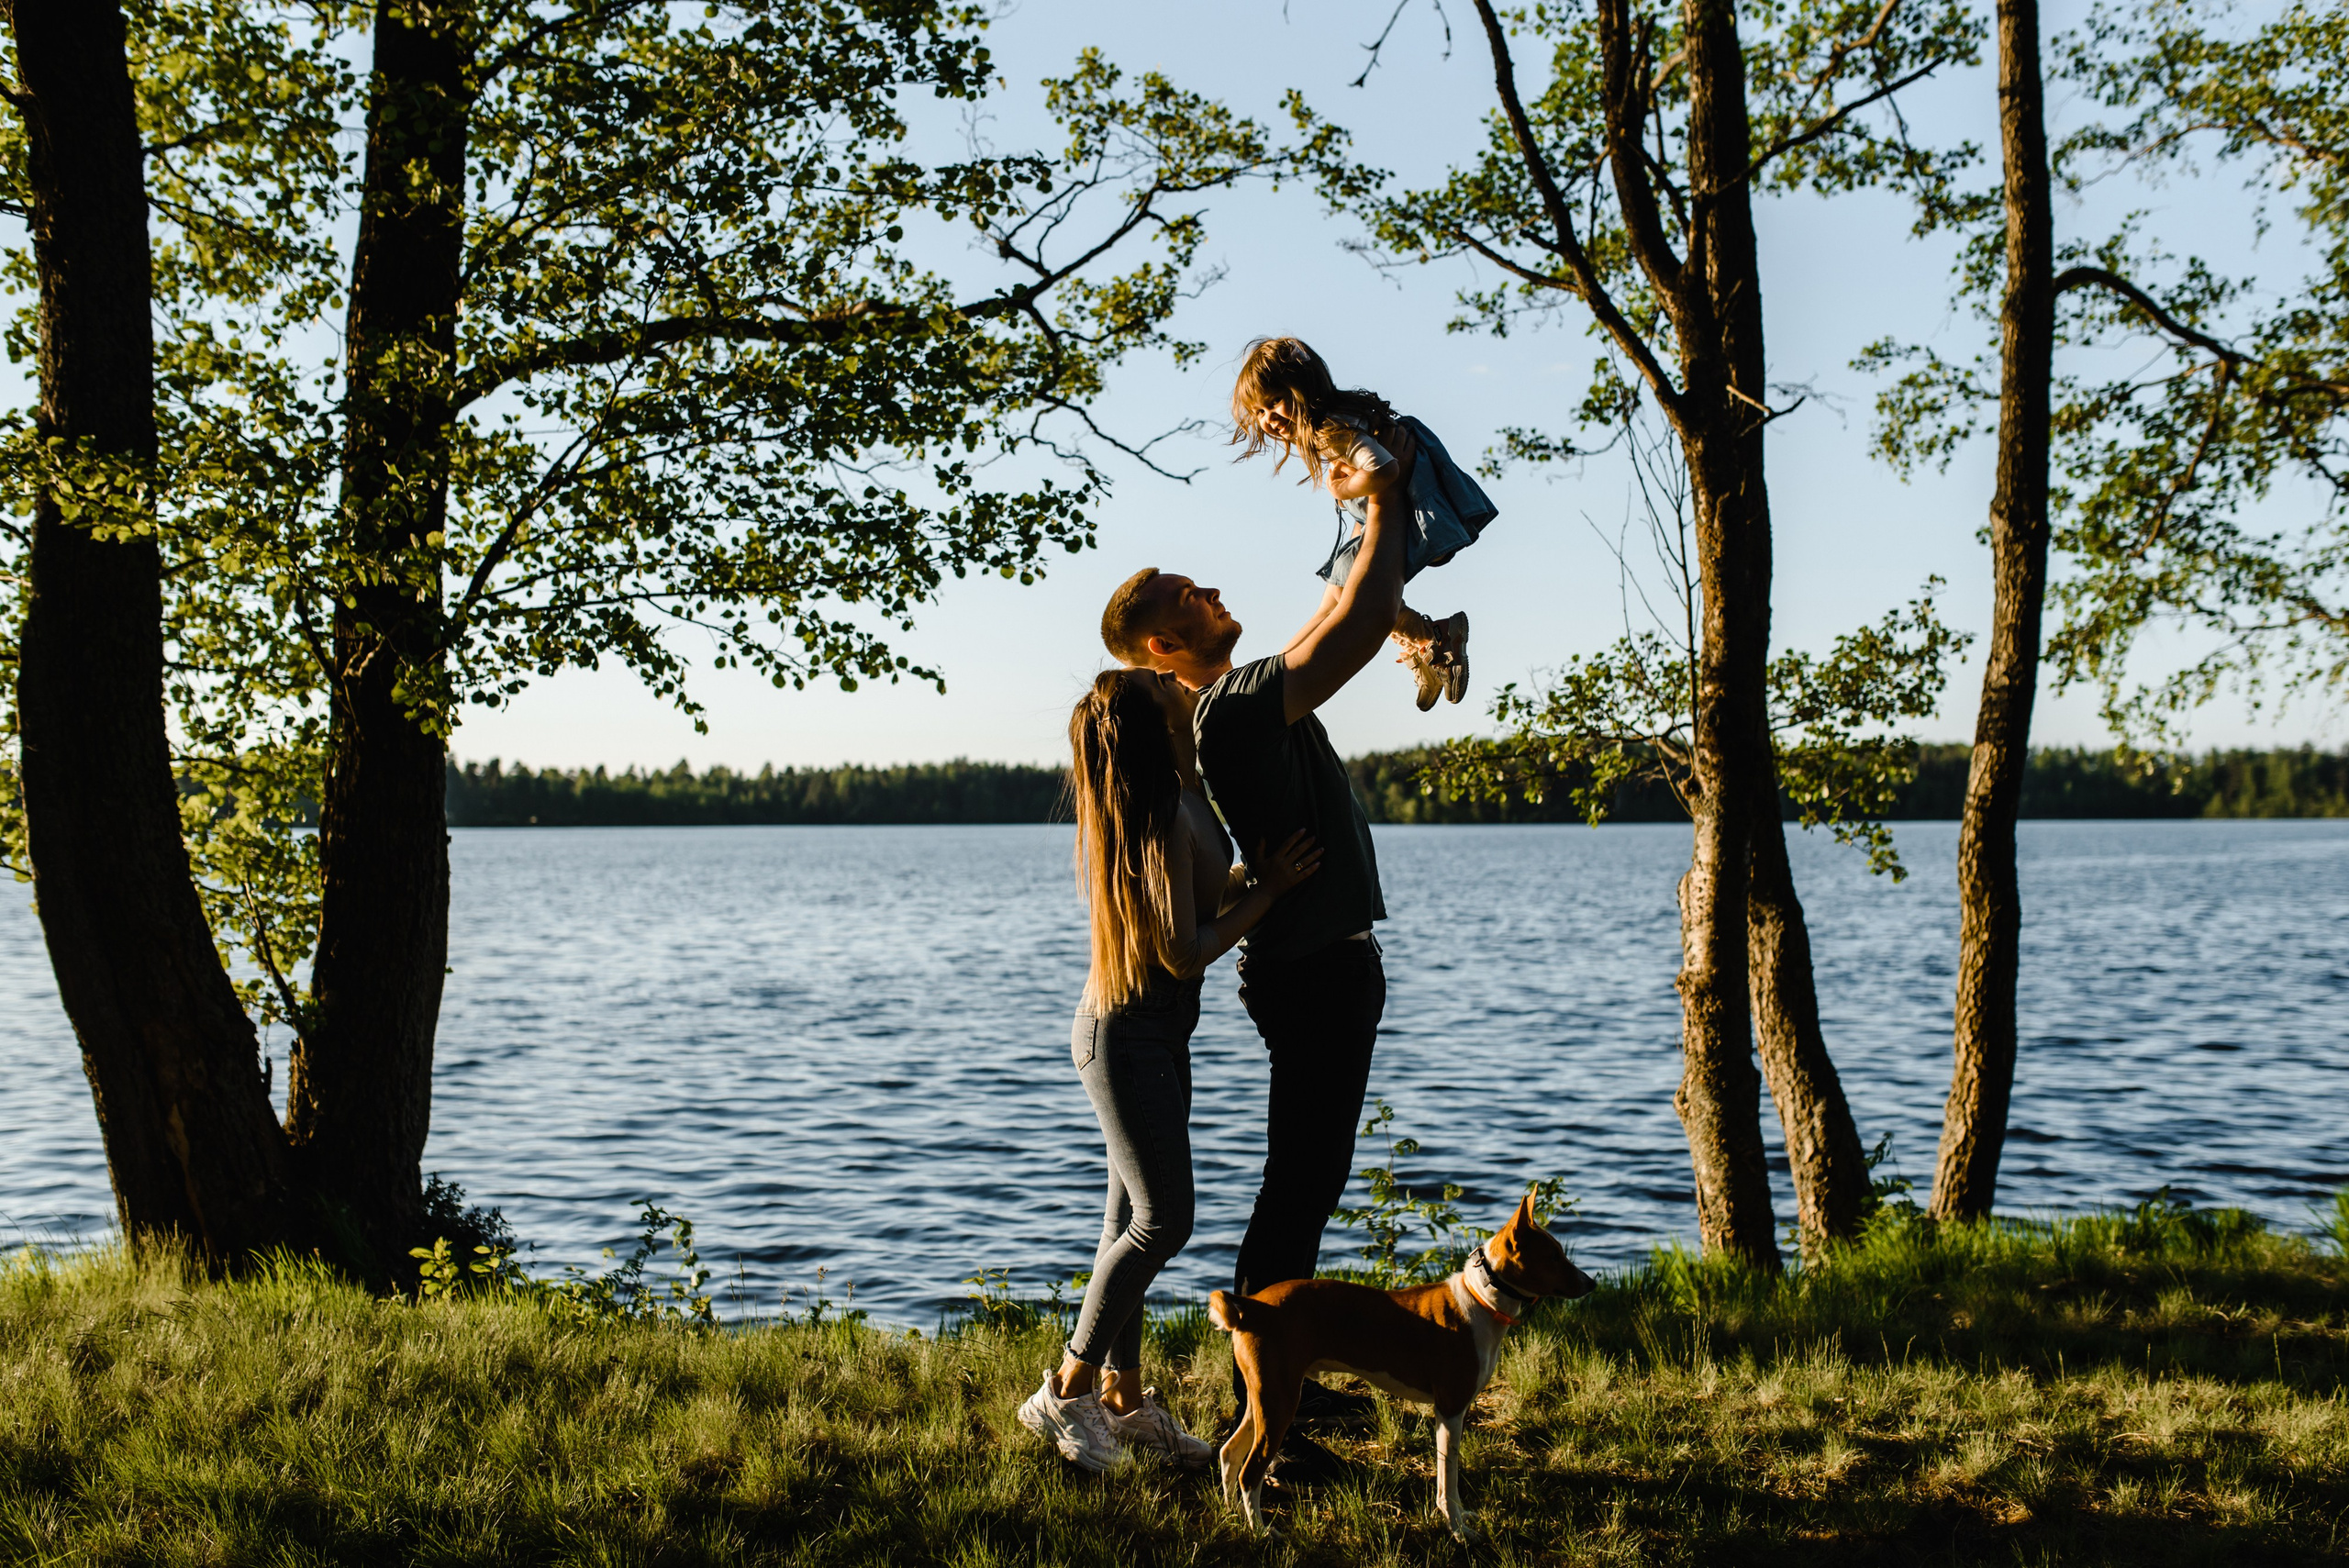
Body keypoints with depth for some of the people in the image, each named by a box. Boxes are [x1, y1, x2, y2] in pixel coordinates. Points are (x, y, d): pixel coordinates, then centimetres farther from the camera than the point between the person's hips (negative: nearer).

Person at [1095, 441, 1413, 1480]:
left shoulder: (1246, 702, 13)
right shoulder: (1234, 709, -18)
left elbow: (1348, 617, 26)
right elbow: (1366, 620, -24)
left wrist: (1379, 514, 19)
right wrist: (1384, 506, -11)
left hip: (1331, 966, 10)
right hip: (1316, 973, -10)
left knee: (1309, 1185, 17)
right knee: (1296, 1189, -8)